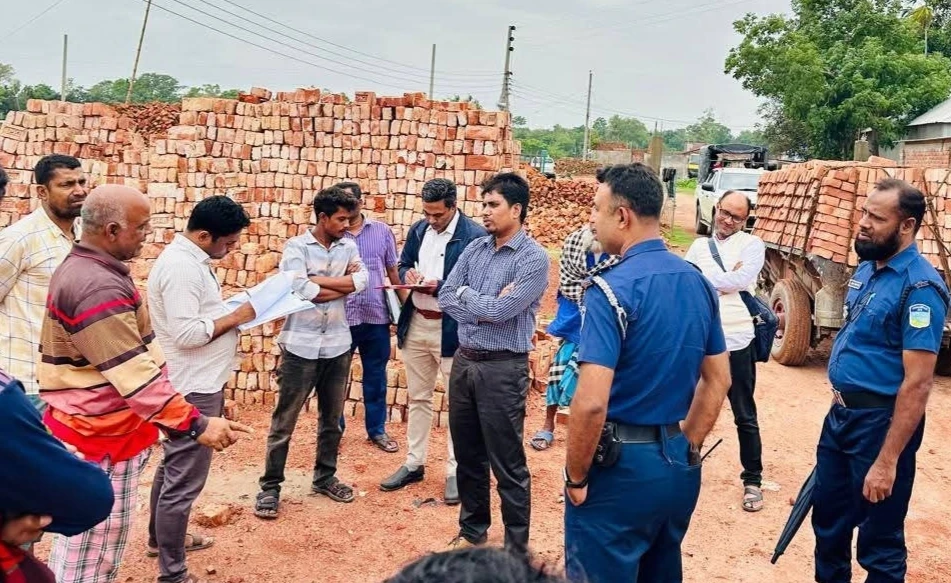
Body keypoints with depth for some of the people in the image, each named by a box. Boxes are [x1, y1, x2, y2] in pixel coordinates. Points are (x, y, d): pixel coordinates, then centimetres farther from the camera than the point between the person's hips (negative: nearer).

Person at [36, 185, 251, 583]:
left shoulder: (81, 270, 9)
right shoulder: (98, 288, -26)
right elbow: (135, 375, -30)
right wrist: (195, 425, -28)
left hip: (98, 427, 11)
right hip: (101, 437, -11)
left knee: (81, 540, 22)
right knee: (93, 550, 1)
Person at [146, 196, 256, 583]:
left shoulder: (190, 259, 10)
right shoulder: (180, 265, -22)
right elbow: (186, 333, -27)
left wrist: (230, 310, 5)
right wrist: (236, 317, -18)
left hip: (195, 384, 11)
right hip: (192, 389, -11)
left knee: (173, 467, 24)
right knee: (184, 480, -2)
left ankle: (161, 537, 42)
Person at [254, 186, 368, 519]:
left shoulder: (349, 247, 6)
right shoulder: (296, 247, -7)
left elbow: (362, 281, -11)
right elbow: (301, 290, -22)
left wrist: (316, 279, -15)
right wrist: (343, 284, -10)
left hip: (337, 346, 5)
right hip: (301, 347, -4)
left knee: (332, 419, 16)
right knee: (284, 422, 4)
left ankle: (324, 477, 33)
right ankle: (270, 487, 15)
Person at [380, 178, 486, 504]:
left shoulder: (475, 236, -13)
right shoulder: (418, 229, 7)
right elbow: (403, 264, 17)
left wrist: (439, 286, -23)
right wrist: (408, 274, -6)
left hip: (451, 329, -6)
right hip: (416, 324, 6)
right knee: (418, 398, 16)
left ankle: (455, 471, 15)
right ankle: (414, 464, 29)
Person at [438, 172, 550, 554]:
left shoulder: (533, 258, -12)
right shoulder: (474, 249, 8)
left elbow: (500, 311, -20)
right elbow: (445, 297, 1)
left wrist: (466, 295, -3)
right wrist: (487, 306, -12)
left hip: (502, 368, -6)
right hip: (464, 361, 7)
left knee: (507, 464, 3)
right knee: (467, 455, 18)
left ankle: (517, 548, 18)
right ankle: (472, 530, 36)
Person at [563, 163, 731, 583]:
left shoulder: (611, 288, -19)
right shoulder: (698, 283, 4)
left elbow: (591, 403, -25)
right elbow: (718, 380, 12)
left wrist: (576, 477, -11)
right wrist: (687, 448, 18)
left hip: (620, 465, -7)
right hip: (679, 465, 7)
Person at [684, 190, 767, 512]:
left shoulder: (752, 245, 1)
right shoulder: (699, 245, 12)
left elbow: (741, 281, -15)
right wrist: (724, 277, -11)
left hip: (736, 342, -3)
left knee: (745, 417, 7)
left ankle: (752, 480, 19)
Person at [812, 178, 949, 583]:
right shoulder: (866, 268, 6)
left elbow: (917, 383, -24)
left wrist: (887, 461, -24)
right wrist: (839, 402, 17)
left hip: (880, 422, -8)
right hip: (840, 414, 8)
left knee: (879, 539, 8)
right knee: (828, 517, 22)